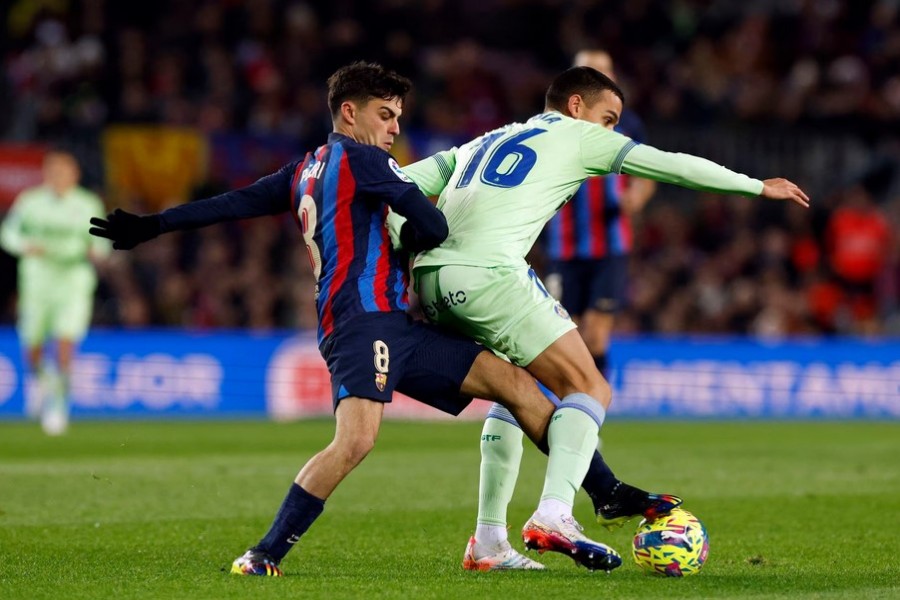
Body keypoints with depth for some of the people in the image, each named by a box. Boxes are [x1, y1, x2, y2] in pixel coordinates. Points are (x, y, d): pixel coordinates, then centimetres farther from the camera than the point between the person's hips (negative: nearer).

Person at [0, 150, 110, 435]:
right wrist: (26, 246, -15)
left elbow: (101, 241, 11)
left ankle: (58, 402, -5)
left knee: (65, 344, -15)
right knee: (33, 345, 3)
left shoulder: (89, 205, 3)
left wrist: (97, 250, -12)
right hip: (37, 280, 1)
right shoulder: (29, 202, 0)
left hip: (75, 280, -1)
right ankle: (38, 377, 38)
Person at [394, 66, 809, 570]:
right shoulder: (579, 136, 15)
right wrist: (759, 186, 27)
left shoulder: (485, 142, 31)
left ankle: (488, 543, 18)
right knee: (589, 389, 0)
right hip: (490, 275, -7)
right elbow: (675, 166, 17)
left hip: (430, 280, 7)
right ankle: (552, 516, -19)